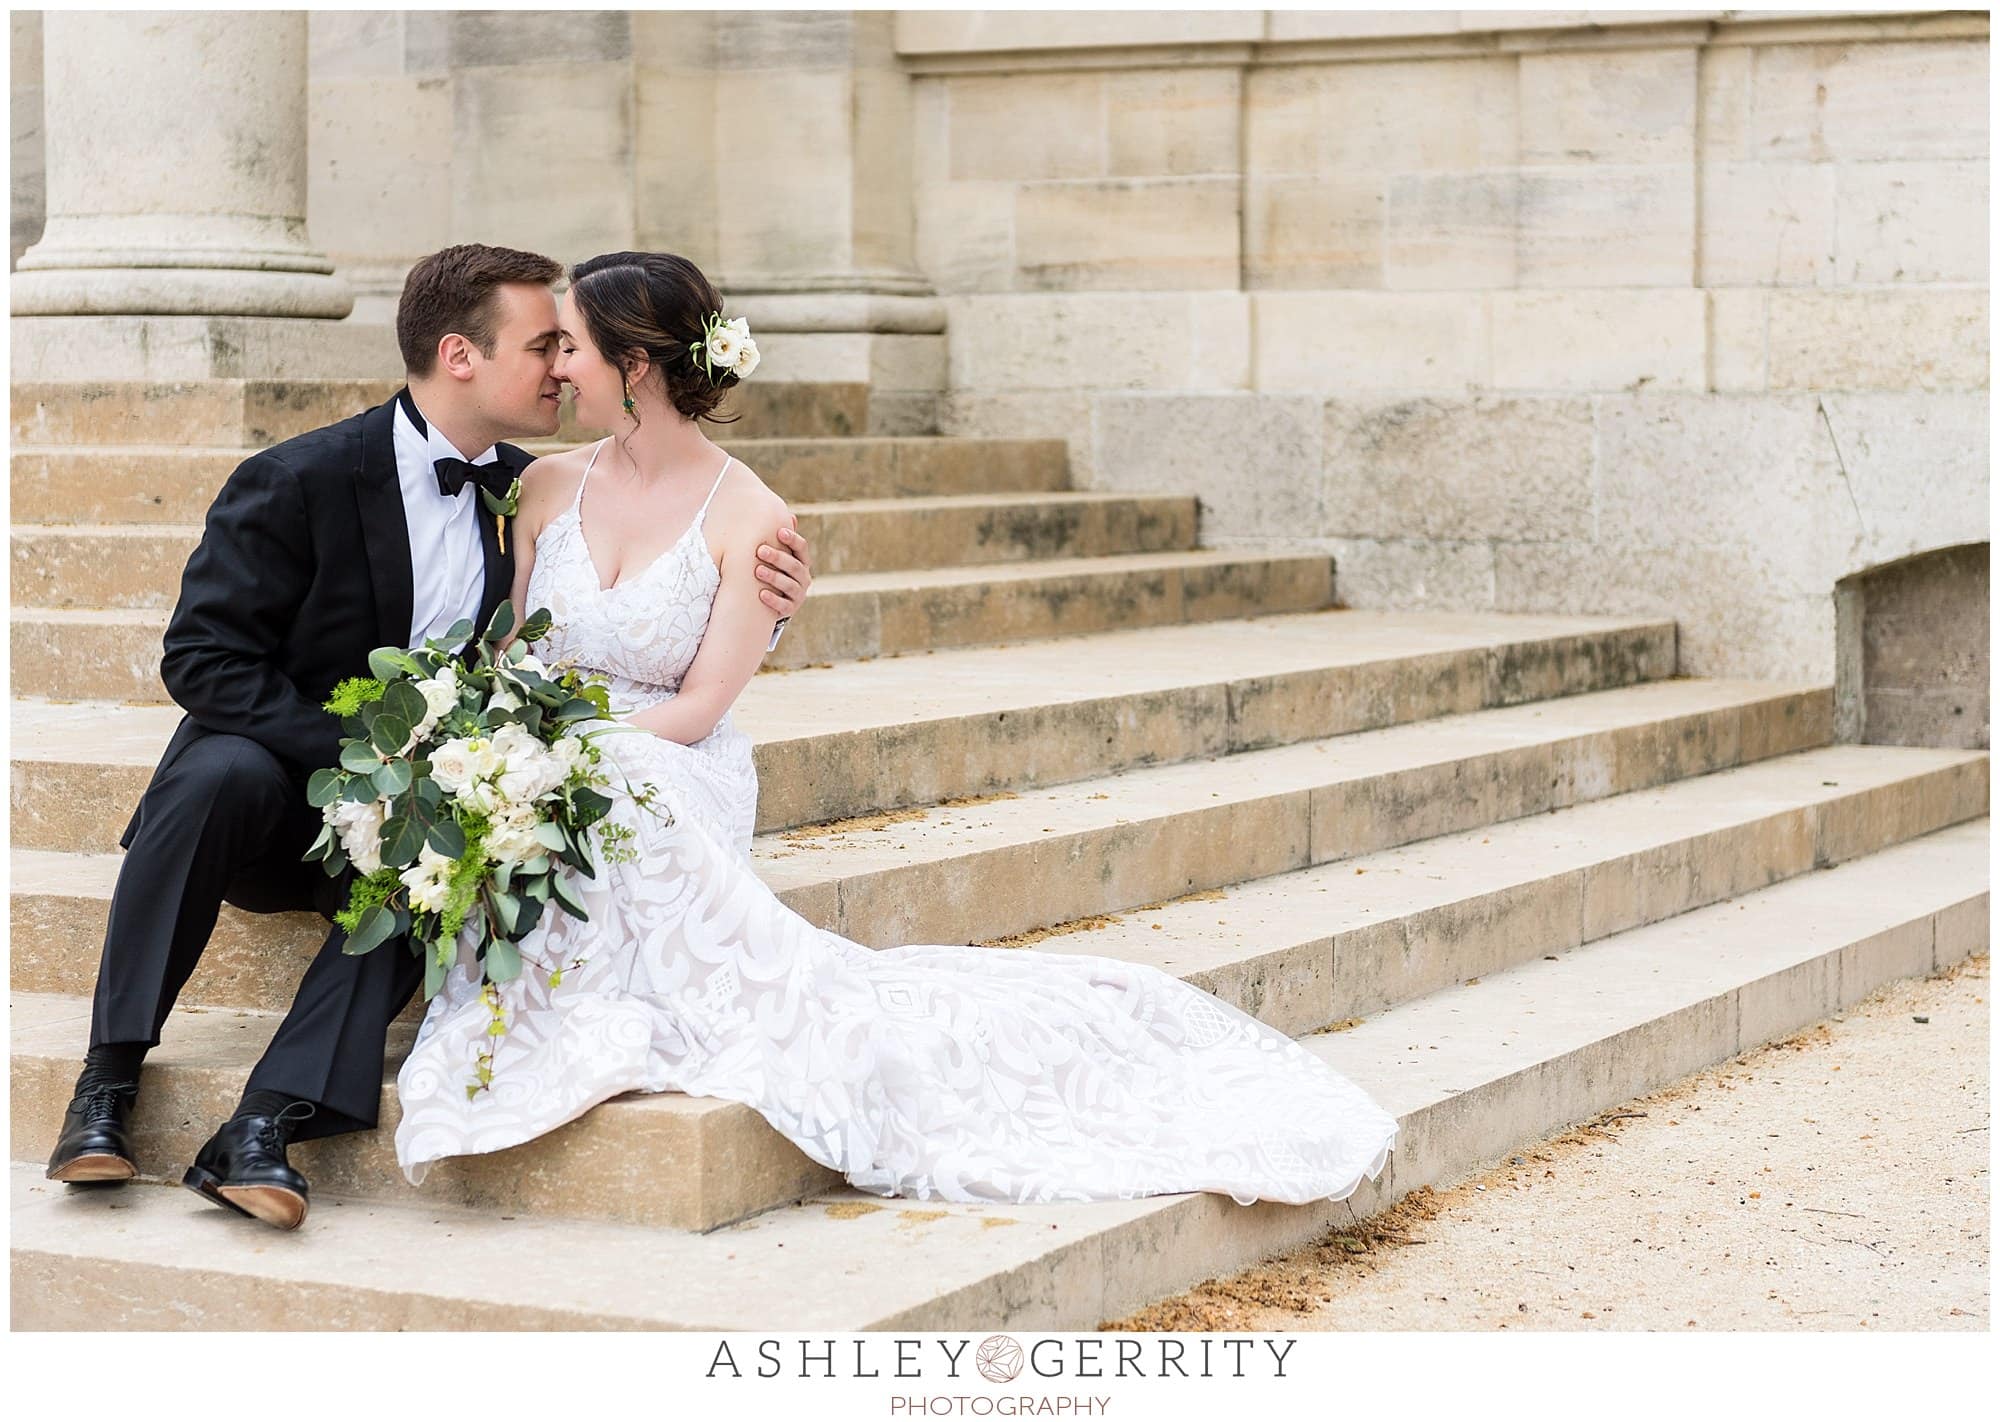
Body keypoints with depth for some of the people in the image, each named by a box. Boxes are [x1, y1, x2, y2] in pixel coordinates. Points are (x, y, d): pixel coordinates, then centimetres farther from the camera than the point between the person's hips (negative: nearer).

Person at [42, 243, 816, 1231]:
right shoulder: (297, 482, -13)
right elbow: (202, 654, -15)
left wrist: (760, 613, -13)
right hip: (276, 787, -3)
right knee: (221, 772, -36)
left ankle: (266, 1126, -39)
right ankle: (107, 1085, -27)